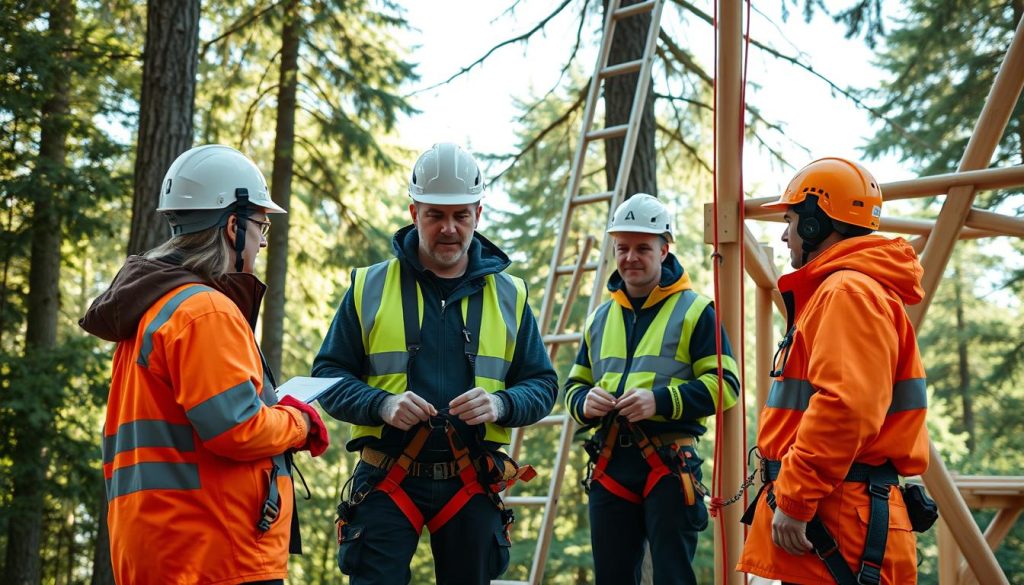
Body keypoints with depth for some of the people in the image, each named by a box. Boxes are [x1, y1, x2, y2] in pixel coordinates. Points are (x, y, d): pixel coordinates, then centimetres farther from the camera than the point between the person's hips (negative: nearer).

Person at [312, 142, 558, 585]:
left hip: (472, 485, 2)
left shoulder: (508, 295, 7)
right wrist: (381, 404, -17)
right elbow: (328, 374, 3)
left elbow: (542, 383, 7)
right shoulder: (369, 287, 2)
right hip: (386, 480, -2)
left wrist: (501, 404, -15)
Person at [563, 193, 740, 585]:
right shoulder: (600, 317, 18)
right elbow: (574, 385, 22)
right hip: (609, 466, 6)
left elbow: (724, 385, -7)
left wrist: (660, 400, -20)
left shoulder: (695, 310, 0)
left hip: (669, 466, -5)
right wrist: (584, 402, -2)